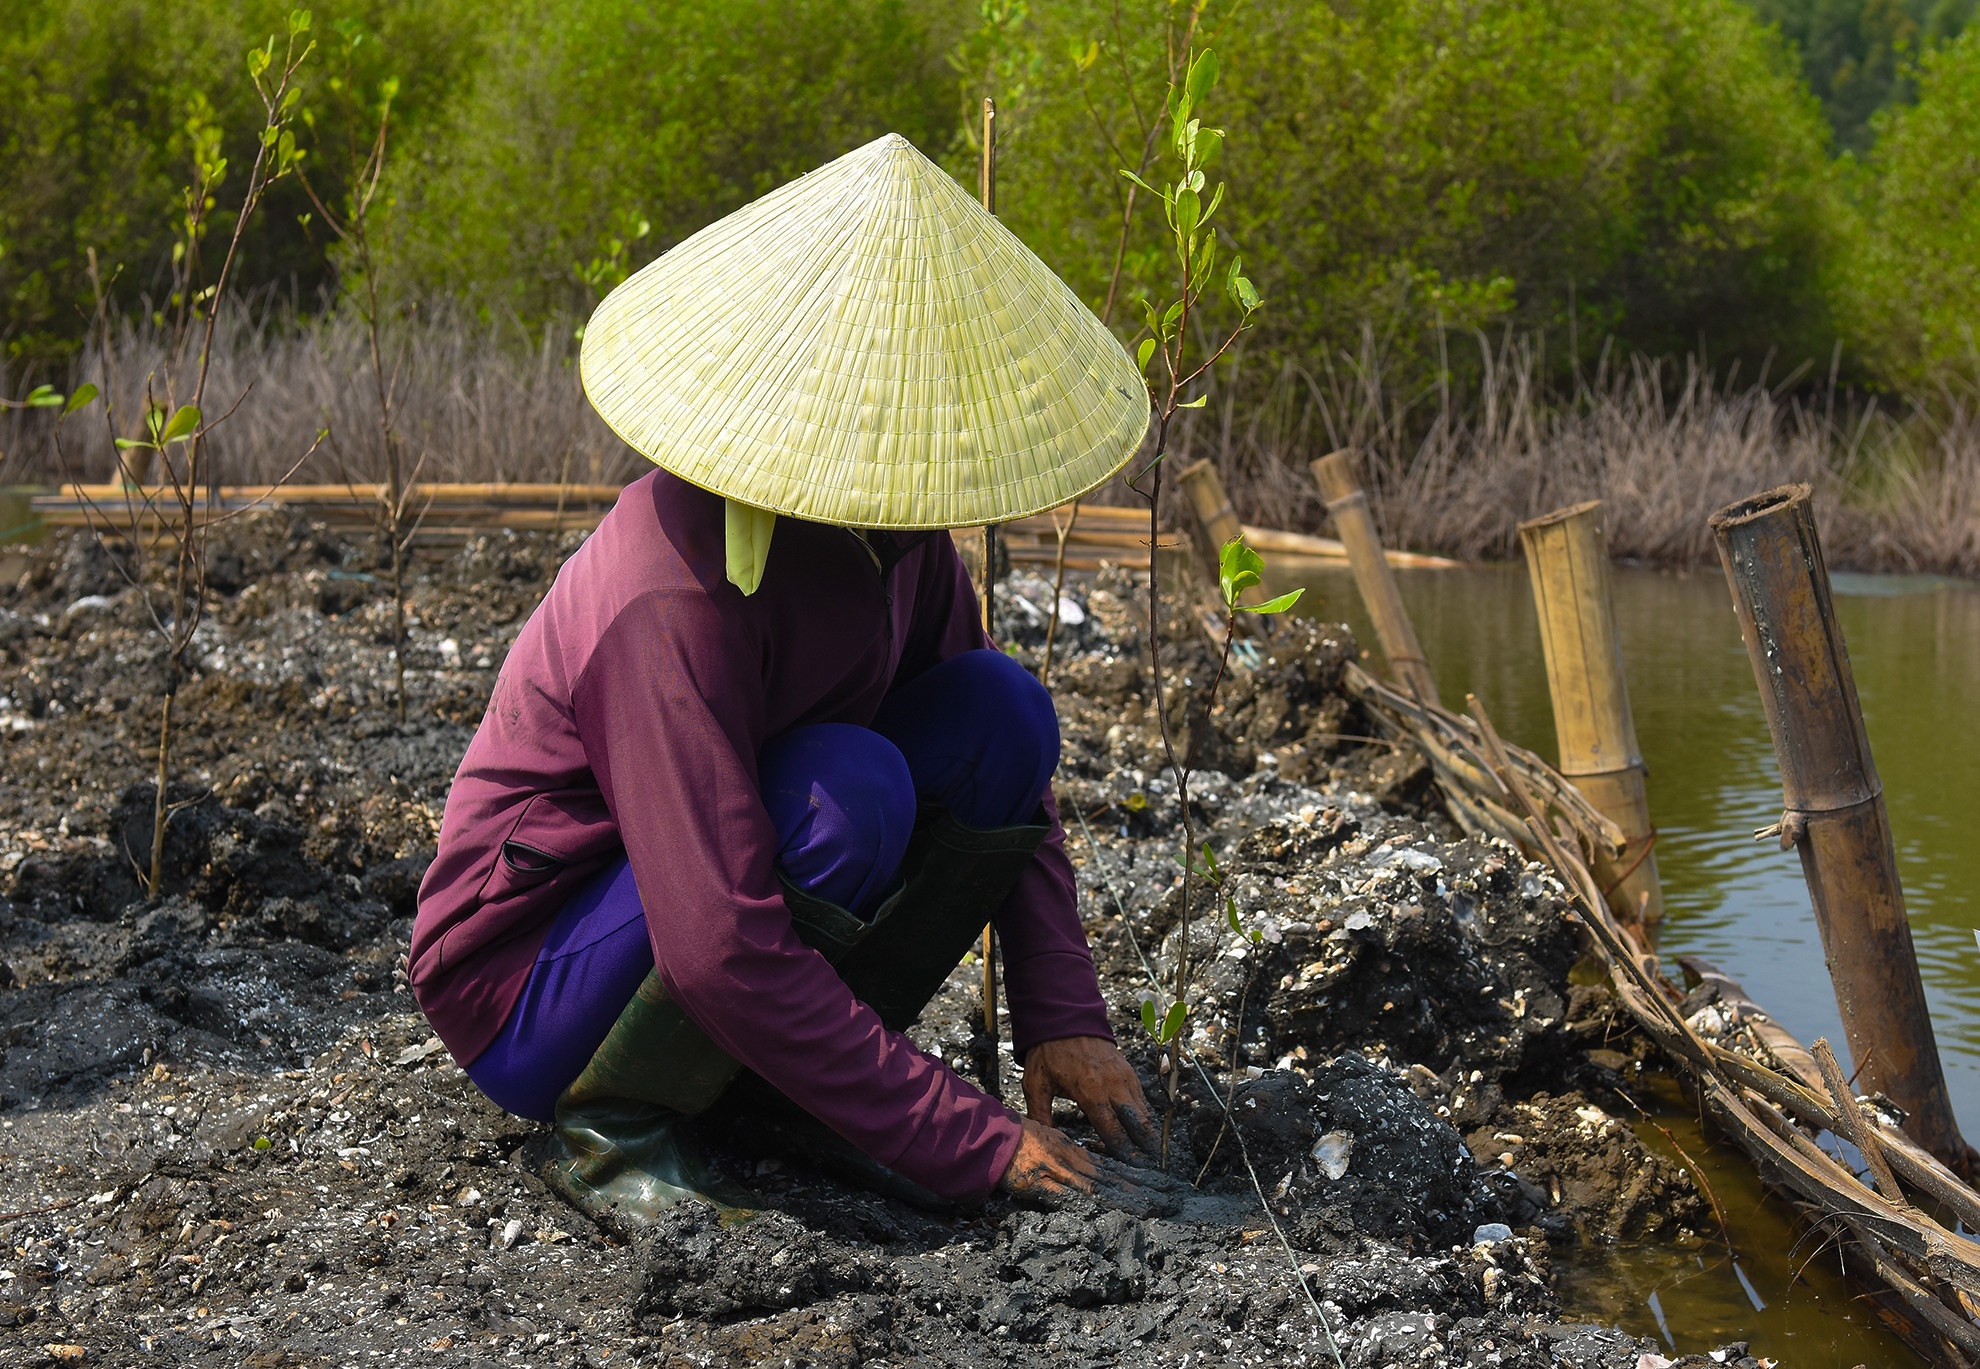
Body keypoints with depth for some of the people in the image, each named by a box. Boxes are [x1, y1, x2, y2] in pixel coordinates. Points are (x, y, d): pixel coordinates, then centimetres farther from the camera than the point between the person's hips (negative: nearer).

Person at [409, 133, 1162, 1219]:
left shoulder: (883, 517, -7)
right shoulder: (676, 601, -33)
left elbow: (1001, 768, 4)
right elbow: (721, 952, -36)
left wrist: (1062, 1017, -8)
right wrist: (974, 1146, -31)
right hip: (528, 996, -8)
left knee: (1001, 706, -9)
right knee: (849, 791, -33)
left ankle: (789, 1087, 0)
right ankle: (611, 1126, -13)